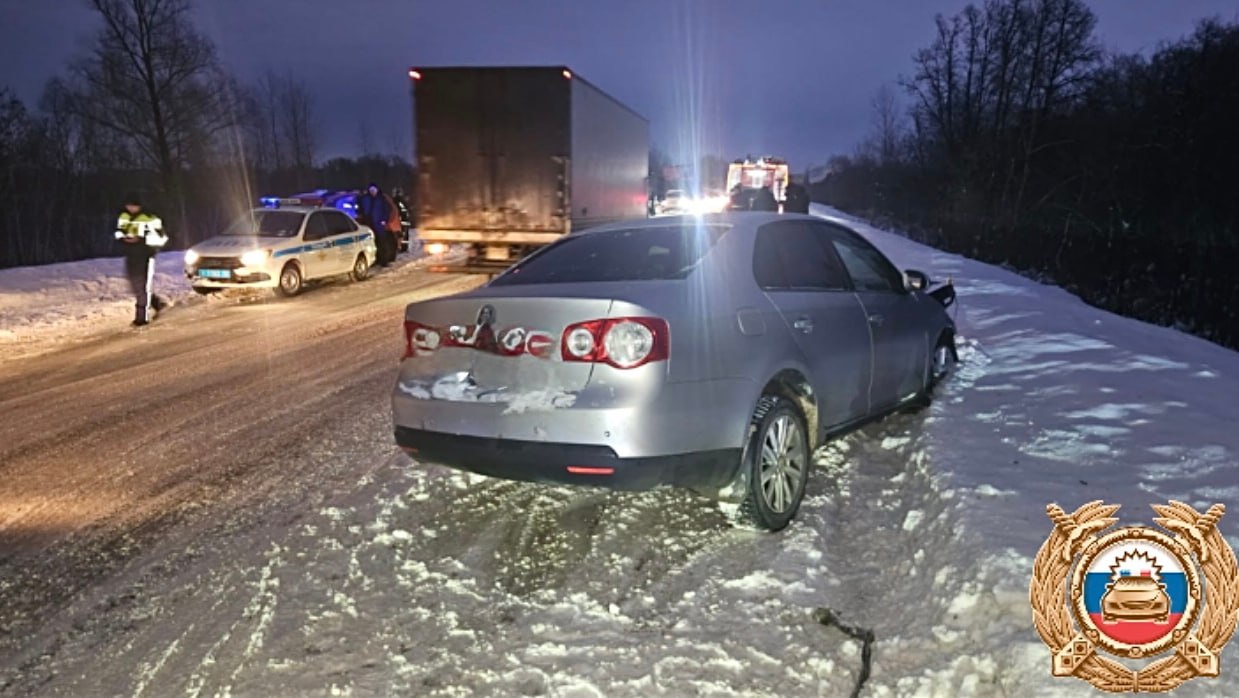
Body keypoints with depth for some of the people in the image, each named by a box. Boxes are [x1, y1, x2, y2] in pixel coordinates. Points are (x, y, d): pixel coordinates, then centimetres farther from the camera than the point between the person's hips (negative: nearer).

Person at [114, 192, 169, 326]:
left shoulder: (150, 219, -15)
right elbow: (119, 232, 19)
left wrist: (140, 240, -24)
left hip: (146, 256, -7)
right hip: (130, 256, 7)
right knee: (136, 287, 12)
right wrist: (123, 239, -5)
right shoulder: (123, 217, 8)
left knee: (145, 287, -6)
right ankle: (158, 302, 31)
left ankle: (142, 316, -1)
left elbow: (159, 238, -15)